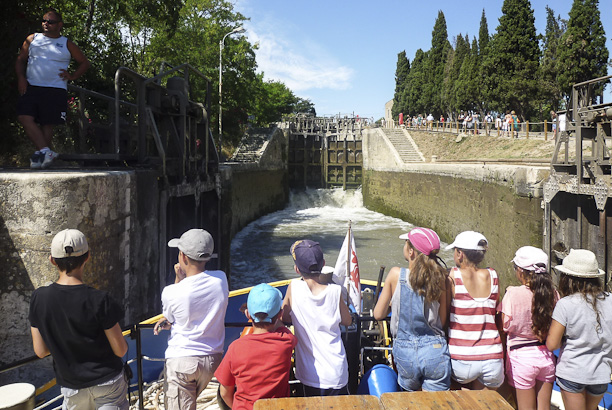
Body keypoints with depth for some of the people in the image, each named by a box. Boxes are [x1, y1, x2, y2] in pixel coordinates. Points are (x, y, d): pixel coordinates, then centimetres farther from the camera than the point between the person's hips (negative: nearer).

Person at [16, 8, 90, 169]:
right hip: (31, 87, 2)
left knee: (48, 124, -3)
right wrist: (21, 77, 1)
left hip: (55, 90, -2)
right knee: (25, 117, -17)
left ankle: (41, 156, 6)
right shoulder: (32, 39, 16)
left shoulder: (67, 44, 11)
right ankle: (45, 151, -20)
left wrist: (72, 76, 5)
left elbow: (84, 62, 18)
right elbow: (20, 59, 17)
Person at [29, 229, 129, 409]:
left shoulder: (38, 298, -11)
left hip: (72, 388, 3)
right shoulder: (99, 300, -22)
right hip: (107, 381, -3)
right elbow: (120, 350, -14)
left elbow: (40, 351, -2)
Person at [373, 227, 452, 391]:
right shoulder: (442, 279, -9)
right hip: (435, 350, 0)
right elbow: (443, 321, -1)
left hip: (404, 350, 0)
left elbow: (378, 314, -2)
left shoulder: (395, 274, -11)